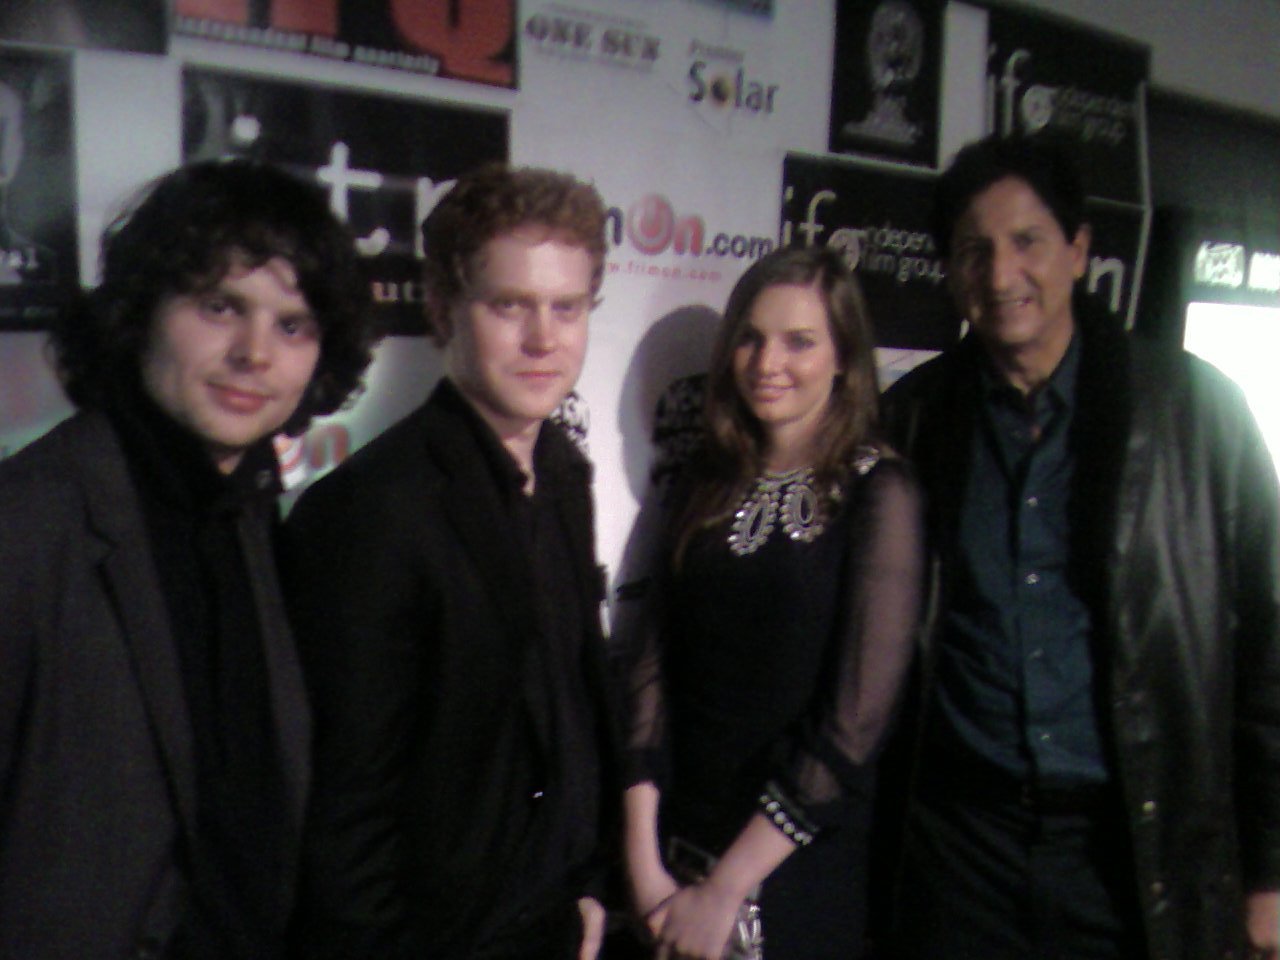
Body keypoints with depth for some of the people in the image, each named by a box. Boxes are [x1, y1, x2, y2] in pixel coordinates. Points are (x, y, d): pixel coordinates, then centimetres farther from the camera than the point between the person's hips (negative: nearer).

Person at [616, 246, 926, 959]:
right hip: (678, 855, 4)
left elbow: (855, 721, -15)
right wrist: (643, 861, -10)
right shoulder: (706, 487, 3)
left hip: (796, 870, -4)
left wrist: (725, 891, -12)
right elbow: (652, 667, -2)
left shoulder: (879, 494, -11)